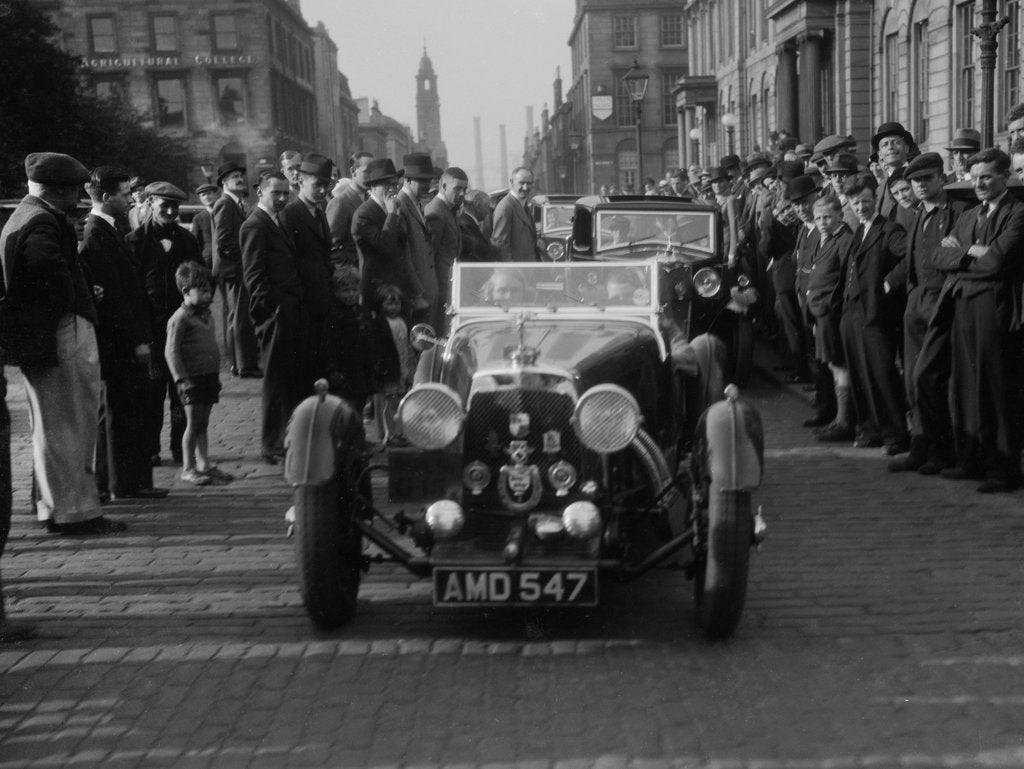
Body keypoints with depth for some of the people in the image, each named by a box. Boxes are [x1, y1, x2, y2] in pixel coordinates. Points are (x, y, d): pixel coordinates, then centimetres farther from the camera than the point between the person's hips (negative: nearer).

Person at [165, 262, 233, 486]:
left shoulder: (206, 316, 15)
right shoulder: (180, 319, -10)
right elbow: (171, 351, -13)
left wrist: (216, 376, 19)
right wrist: (181, 379, -17)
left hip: (209, 376, 7)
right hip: (192, 379, -7)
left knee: (203, 424, 11)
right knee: (194, 424, -3)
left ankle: (204, 464, 16)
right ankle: (188, 468, 5)